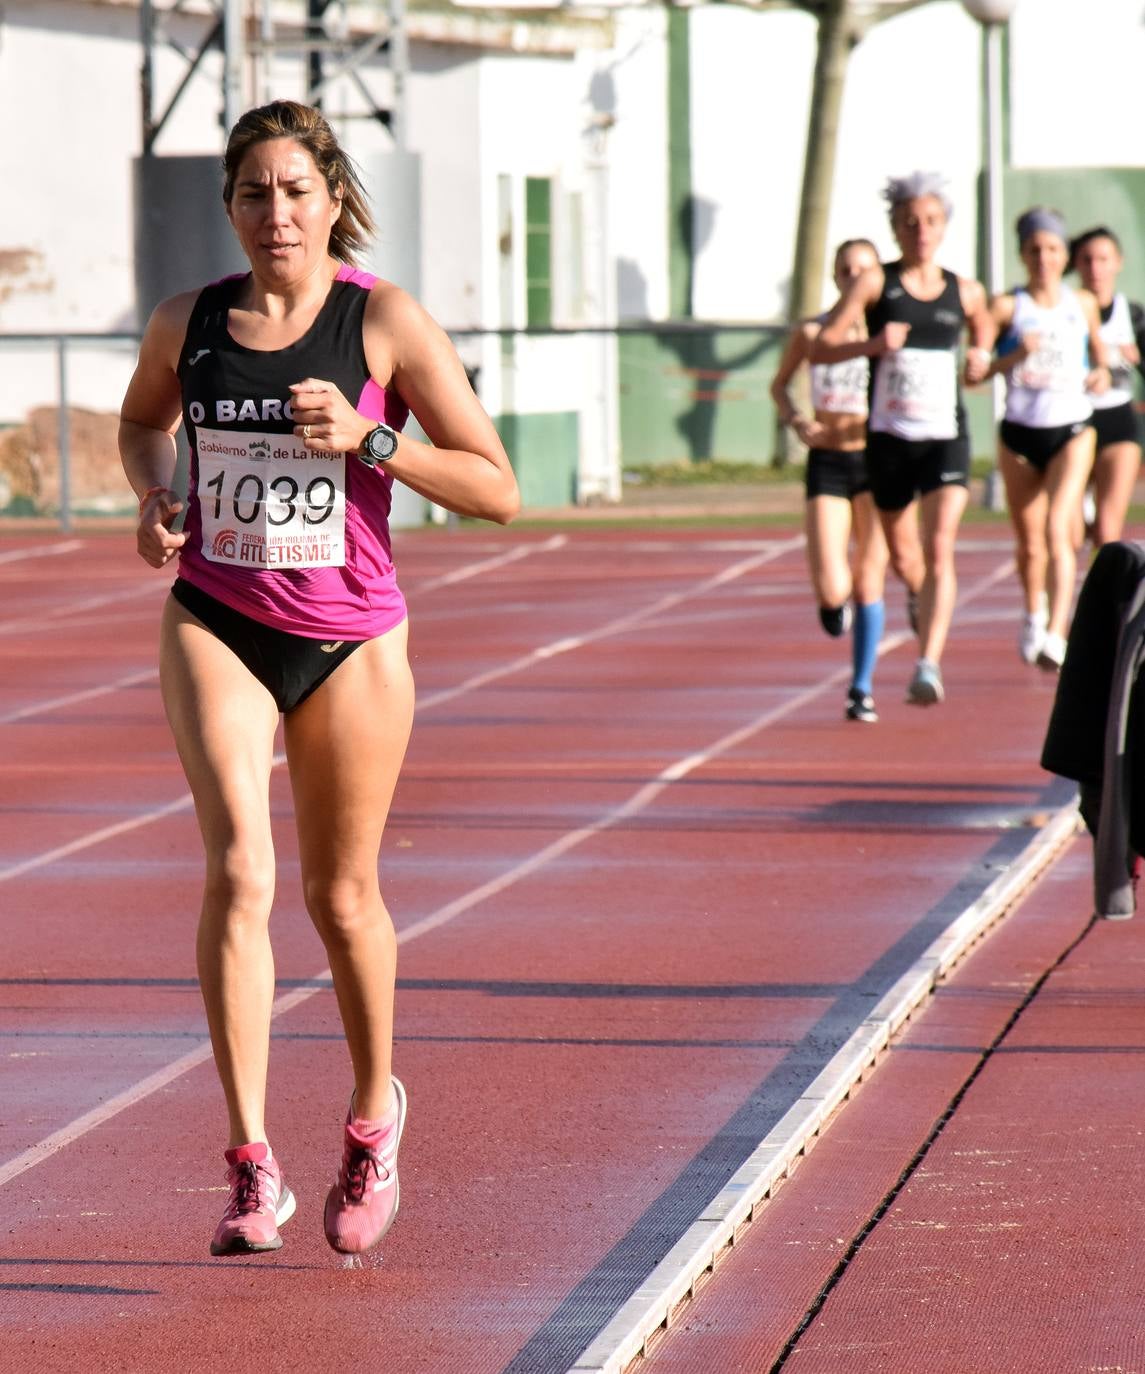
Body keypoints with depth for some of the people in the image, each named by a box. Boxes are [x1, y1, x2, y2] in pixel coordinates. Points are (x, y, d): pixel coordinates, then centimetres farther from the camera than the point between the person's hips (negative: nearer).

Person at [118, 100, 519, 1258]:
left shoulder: (386, 323, -8)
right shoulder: (187, 324, 1)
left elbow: (496, 489, -7)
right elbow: (140, 422, 23)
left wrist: (368, 439, -20)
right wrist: (152, 495, 2)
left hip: (349, 639, -1)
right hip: (215, 626, 1)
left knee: (342, 896, 10)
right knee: (237, 870, -17)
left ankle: (375, 1115, 37)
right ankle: (252, 1167, -17)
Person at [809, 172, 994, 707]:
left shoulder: (964, 292, 6)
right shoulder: (875, 282, -2)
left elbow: (983, 324, 31)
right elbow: (821, 348, -10)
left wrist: (982, 353, 9)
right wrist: (871, 344, -27)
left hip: (946, 436, 0)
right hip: (888, 437, 0)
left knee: (939, 550, -18)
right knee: (903, 557, 15)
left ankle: (929, 667, -23)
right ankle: (920, 597, 52)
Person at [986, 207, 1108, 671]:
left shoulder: (1084, 304, 4)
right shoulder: (1007, 307, -4)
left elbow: (1098, 351, 20)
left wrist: (1101, 373, -1)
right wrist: (1013, 358, -24)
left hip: (1072, 430, 0)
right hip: (1019, 432, 0)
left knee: (1057, 531, -19)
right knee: (1028, 542, 13)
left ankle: (1055, 634, -28)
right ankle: (1034, 613, 42)